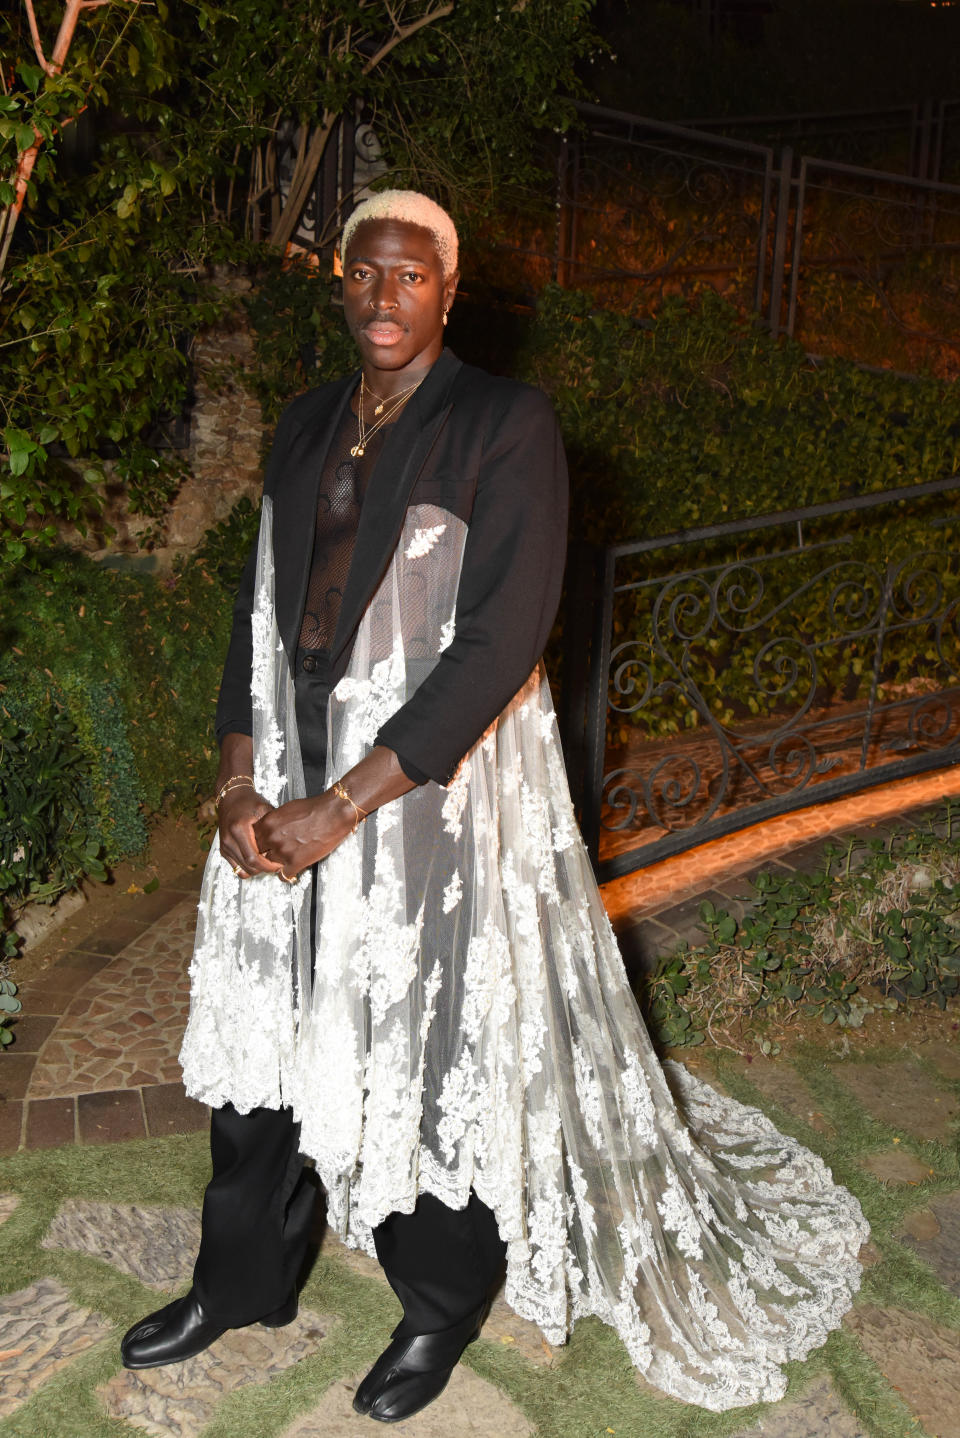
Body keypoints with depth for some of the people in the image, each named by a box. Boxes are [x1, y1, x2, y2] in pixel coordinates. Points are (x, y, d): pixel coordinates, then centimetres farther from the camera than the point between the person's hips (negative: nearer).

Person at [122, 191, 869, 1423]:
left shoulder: (506, 428, -12)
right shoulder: (307, 427, 9)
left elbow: (499, 643, -19)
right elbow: (263, 605, 9)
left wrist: (341, 810, -20)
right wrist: (239, 783, -5)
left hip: (439, 778, -6)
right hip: (293, 767, 6)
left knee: (429, 1042, 7)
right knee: (264, 1023, 16)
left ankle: (441, 1307, 33)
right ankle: (244, 1279, 39)